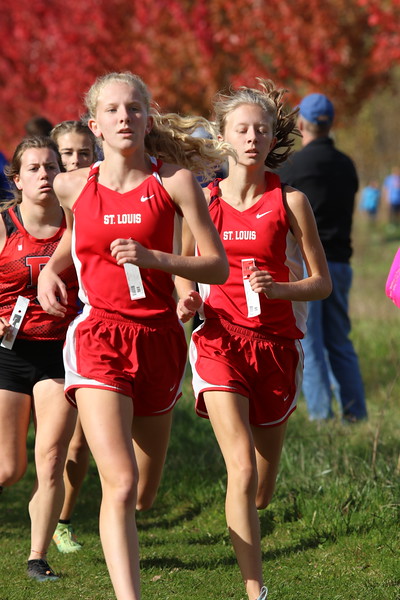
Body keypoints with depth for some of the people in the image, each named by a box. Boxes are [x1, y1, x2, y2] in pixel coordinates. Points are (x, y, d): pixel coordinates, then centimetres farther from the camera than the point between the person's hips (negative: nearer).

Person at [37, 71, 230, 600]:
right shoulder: (72, 187, 3)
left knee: (144, 494, 15)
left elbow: (218, 267, -4)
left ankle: (121, 534, 52)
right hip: (98, 337, -1)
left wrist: (153, 258, -18)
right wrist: (50, 269, 8)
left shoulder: (175, 180, -3)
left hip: (158, 338, 1)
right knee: (120, 485, -20)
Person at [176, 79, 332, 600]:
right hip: (221, 340, -1)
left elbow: (322, 281, 3)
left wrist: (281, 288, -16)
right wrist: (186, 299, -3)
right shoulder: (203, 199, 4)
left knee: (262, 491, 11)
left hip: (277, 341, 1)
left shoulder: (290, 201, 0)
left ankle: (245, 522, 48)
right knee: (241, 468, -19)